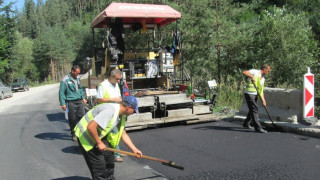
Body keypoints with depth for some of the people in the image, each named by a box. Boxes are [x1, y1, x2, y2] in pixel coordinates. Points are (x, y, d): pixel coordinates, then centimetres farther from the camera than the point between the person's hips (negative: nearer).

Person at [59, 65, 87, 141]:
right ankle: (73, 134, 16)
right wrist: (63, 103, -15)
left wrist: (83, 98, 18)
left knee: (82, 116, -1)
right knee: (72, 120, 3)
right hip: (71, 103, -6)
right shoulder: (65, 80, -9)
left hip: (79, 101, 6)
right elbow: (61, 93, -10)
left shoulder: (77, 79, 13)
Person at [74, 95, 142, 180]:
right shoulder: (110, 111, -31)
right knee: (99, 164, -8)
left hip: (98, 135, 9)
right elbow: (91, 127, -36)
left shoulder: (120, 114, 1)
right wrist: (99, 143, -23)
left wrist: (134, 149, 6)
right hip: (85, 135, -9)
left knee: (109, 155, 13)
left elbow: (123, 134, 10)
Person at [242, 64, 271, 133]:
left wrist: (263, 100, 3)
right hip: (249, 94, -9)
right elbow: (244, 72, -24)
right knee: (254, 109, -13)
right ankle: (258, 127, -13)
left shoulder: (263, 78, 14)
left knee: (252, 110, 19)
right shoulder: (255, 72, -9)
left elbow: (261, 90, 12)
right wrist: (252, 76, -38)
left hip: (255, 95, 9)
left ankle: (246, 123, 37)